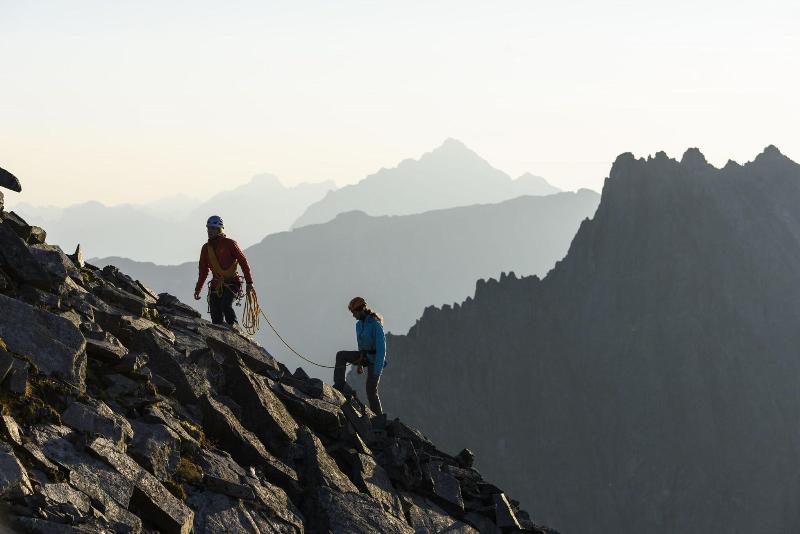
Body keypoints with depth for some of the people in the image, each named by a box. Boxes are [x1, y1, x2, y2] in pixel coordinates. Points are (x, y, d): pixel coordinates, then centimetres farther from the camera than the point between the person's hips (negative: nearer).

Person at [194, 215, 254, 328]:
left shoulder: (229, 243, -3)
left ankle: (234, 325, -7)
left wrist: (249, 282, -8)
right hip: (216, 284, 5)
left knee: (226, 305, -27)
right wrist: (198, 289, 20)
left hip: (231, 283, -5)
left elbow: (243, 262, -4)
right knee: (216, 317, -4)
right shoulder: (206, 248, 13)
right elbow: (203, 271, 22)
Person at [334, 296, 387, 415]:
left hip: (375, 359, -8)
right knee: (340, 355, -7)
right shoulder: (359, 324, 6)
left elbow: (381, 347, -26)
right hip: (364, 356, 8)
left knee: (371, 390, -10)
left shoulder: (375, 324, -22)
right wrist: (359, 363, 24)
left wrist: (378, 370, -29)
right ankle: (340, 385, -9)